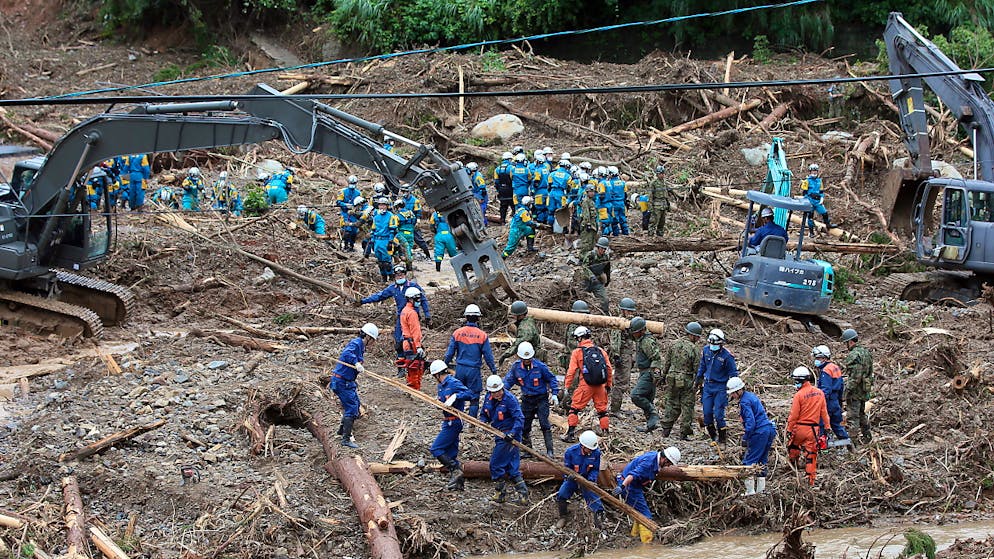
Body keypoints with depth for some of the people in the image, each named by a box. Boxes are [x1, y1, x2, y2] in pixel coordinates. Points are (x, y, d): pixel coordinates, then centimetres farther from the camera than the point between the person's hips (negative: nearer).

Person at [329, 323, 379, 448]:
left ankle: (343, 429, 40)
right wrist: (356, 363, -51)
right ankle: (346, 439, -11)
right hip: (342, 382, -11)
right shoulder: (356, 343, -17)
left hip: (347, 381, 11)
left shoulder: (360, 346, 16)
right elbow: (347, 353, -37)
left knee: (355, 404, 22)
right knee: (351, 407, -11)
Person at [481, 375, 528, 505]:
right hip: (499, 435, 8)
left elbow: (519, 418, -21)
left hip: (509, 436, -8)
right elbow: (484, 414, 18)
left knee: (496, 464, -5)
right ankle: (523, 493, 10)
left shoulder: (510, 399, -16)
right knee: (512, 466, 8)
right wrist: (484, 422, -5)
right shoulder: (489, 398, 6)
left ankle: (500, 493, 9)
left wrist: (512, 433, -33)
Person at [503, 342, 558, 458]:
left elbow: (551, 379, -2)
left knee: (544, 424, -10)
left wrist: (554, 394, -6)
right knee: (524, 425, 6)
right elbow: (508, 380, 9)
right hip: (527, 399, 4)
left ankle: (550, 451, -9)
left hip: (541, 399, -4)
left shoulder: (540, 366, -13)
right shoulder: (516, 367, -5)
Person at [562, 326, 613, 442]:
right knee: (602, 409, 15)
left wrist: (567, 387, 1)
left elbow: (571, 371, -5)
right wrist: (608, 385, 20)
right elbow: (609, 369, 10)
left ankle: (571, 434, 4)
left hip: (586, 385, -4)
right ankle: (606, 433, 17)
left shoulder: (577, 352, -2)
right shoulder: (601, 351, 10)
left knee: (575, 408, 6)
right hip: (600, 386, 4)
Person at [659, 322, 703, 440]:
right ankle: (684, 433, 7)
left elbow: (666, 362, 7)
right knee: (687, 406, 6)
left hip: (672, 379, 5)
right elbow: (697, 369, -10)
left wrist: (663, 375, 18)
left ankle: (666, 429, 16)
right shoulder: (694, 349, -14)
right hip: (687, 381, -4)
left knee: (672, 404, 16)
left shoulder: (673, 344, 1)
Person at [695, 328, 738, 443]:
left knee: (718, 413, -7)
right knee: (707, 412, 5)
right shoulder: (706, 350, -1)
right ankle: (712, 434, 23)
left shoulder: (727, 356, -16)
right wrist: (699, 379, 20)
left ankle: (723, 437, 7)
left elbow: (733, 373, -7)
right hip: (708, 385, 5)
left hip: (720, 387, -5)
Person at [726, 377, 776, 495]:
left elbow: (750, 422, -20)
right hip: (770, 429, 10)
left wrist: (745, 438, -14)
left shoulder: (744, 402, -13)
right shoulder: (751, 396, 16)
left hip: (760, 433, -10)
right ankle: (761, 489, 20)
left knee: (749, 461, -3)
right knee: (761, 461, 16)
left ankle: (750, 490, -4)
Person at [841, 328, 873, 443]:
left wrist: (848, 391, -20)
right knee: (861, 413, 23)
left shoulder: (854, 355, -20)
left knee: (853, 416, -4)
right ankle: (867, 435, 33)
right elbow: (870, 372, 17)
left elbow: (855, 377, -24)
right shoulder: (866, 352, 10)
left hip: (855, 391, -9)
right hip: (865, 391, 10)